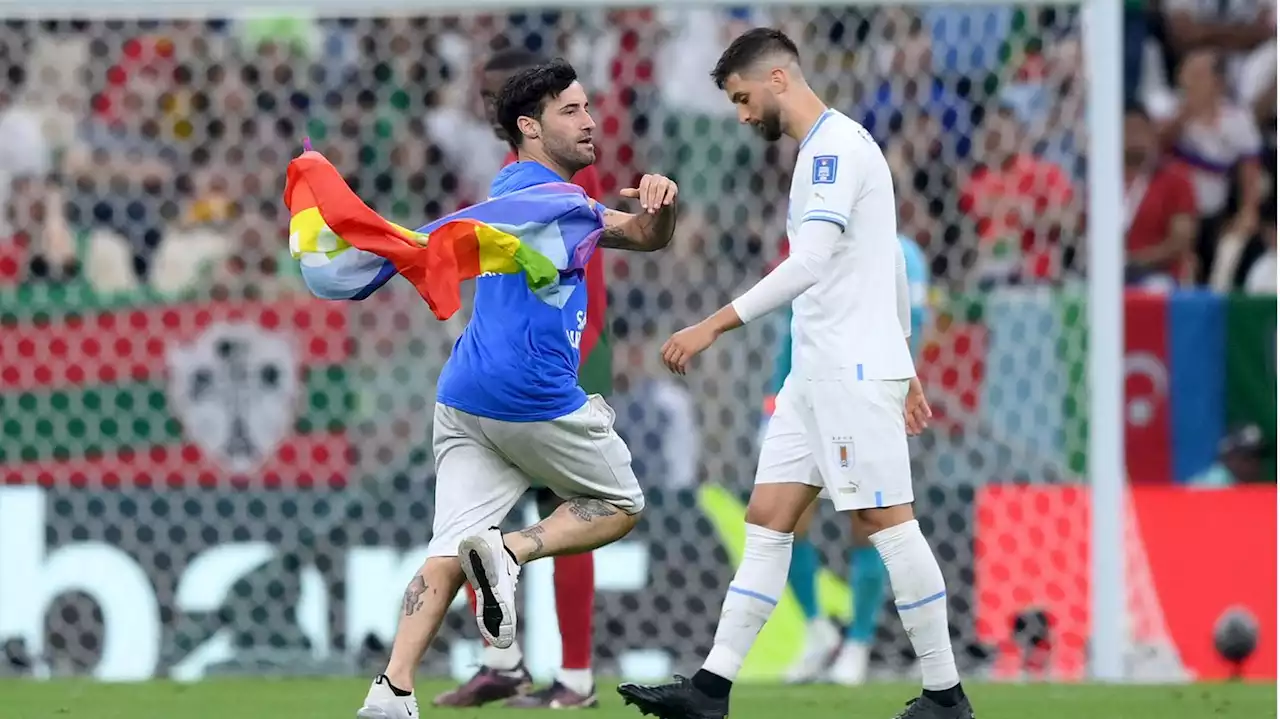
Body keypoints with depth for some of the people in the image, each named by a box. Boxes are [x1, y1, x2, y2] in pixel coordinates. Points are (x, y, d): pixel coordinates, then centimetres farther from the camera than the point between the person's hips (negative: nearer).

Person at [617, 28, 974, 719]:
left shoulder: (836, 145, -13)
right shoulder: (825, 150, 18)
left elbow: (810, 264, -24)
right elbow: (890, 267, 24)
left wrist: (714, 325, -25)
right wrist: (905, 365, 27)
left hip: (855, 373, -10)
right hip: (818, 373, 10)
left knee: (886, 521, -7)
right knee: (766, 519, 5)